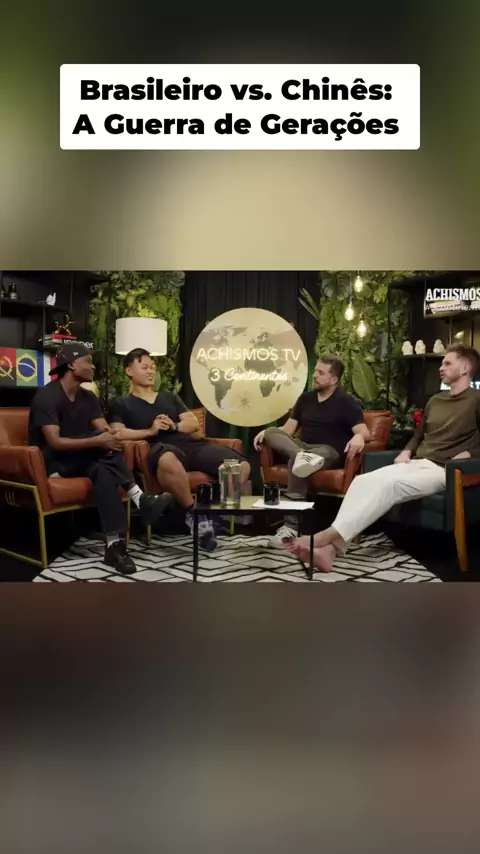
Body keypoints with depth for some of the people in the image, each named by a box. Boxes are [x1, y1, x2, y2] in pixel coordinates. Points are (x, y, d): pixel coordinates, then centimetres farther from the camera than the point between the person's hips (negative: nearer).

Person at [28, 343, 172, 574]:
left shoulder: (88, 397, 9)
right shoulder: (47, 396, -15)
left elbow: (106, 432, -3)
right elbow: (55, 442, -26)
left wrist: (111, 438, -28)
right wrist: (97, 440, -34)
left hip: (80, 461, 6)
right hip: (51, 463, -6)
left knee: (103, 470, -30)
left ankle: (115, 544, -36)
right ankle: (139, 498, -30)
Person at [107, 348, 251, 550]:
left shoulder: (170, 397, 33)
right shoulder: (121, 404, 19)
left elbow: (193, 423, 21)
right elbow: (117, 433, 0)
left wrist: (174, 426, 0)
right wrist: (150, 431, -9)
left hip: (190, 443, 5)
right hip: (162, 448, -5)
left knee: (242, 466, -20)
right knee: (168, 460, -47)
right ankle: (194, 512, -28)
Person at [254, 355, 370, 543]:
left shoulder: (346, 402, 0)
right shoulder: (305, 398, 17)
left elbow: (364, 432, -10)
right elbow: (288, 430, 13)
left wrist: (358, 437, -35)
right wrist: (265, 432, -6)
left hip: (330, 453, -6)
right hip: (304, 448, 6)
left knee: (295, 462, -37)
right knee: (272, 433, -18)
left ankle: (292, 525, -38)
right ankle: (302, 457, -48)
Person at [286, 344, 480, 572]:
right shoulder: (435, 400, 25)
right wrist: (406, 452, 12)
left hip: (442, 470, -6)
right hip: (417, 463, 6)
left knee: (390, 483, -35)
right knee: (363, 480, -23)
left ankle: (328, 537, -42)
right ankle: (330, 547, -39)